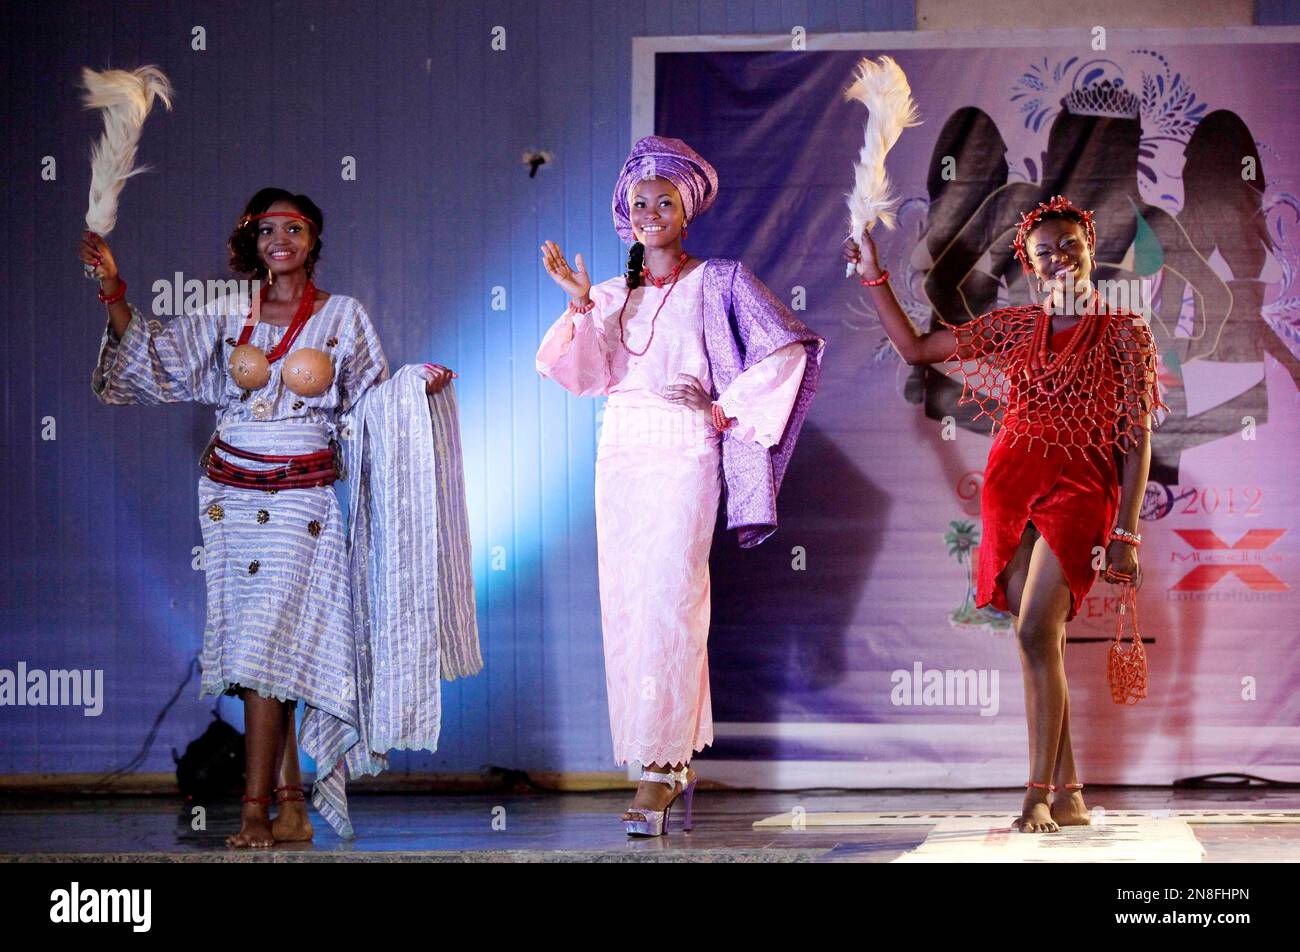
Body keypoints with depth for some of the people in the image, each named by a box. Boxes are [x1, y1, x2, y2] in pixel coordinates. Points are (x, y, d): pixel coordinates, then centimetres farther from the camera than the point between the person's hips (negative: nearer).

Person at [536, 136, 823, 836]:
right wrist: (580, 305, -10)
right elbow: (585, 375, 3)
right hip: (621, 454, 5)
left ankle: (659, 771, -19)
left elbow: (788, 350, 1)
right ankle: (675, 760, 6)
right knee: (624, 604, -1)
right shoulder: (612, 295, 17)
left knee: (668, 601, -15)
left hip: (685, 450, -5)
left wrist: (730, 408, -4)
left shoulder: (717, 281, 7)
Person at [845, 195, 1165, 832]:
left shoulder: (1123, 335, 3)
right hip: (1012, 487, 4)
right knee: (1043, 642, 2)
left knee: (1036, 632, -18)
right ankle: (1067, 795, 7)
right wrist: (874, 277, 11)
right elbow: (915, 348, 17)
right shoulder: (1013, 328, 13)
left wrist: (1125, 533, -7)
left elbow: (1137, 441, 0)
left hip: (1079, 489, -4)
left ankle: (1038, 793, -15)